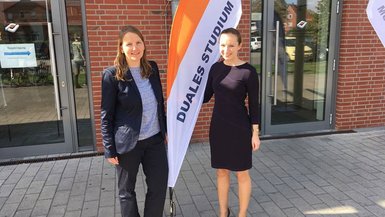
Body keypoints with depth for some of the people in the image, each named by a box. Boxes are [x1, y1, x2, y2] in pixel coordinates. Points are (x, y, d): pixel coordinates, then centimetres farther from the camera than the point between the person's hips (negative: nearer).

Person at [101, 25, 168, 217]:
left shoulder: (152, 68, 3)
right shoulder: (112, 74, -11)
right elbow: (106, 115, -9)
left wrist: (165, 129, 14)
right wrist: (109, 149, -10)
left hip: (155, 139, 5)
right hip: (127, 143, -4)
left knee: (159, 186, 11)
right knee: (126, 191, 13)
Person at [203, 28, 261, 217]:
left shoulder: (248, 71, -12)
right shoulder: (215, 68, 3)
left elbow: (254, 104, -8)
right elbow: (206, 96, 11)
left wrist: (255, 133, -7)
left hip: (239, 128, -5)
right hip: (218, 127, 5)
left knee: (241, 173, 11)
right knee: (221, 171, 16)